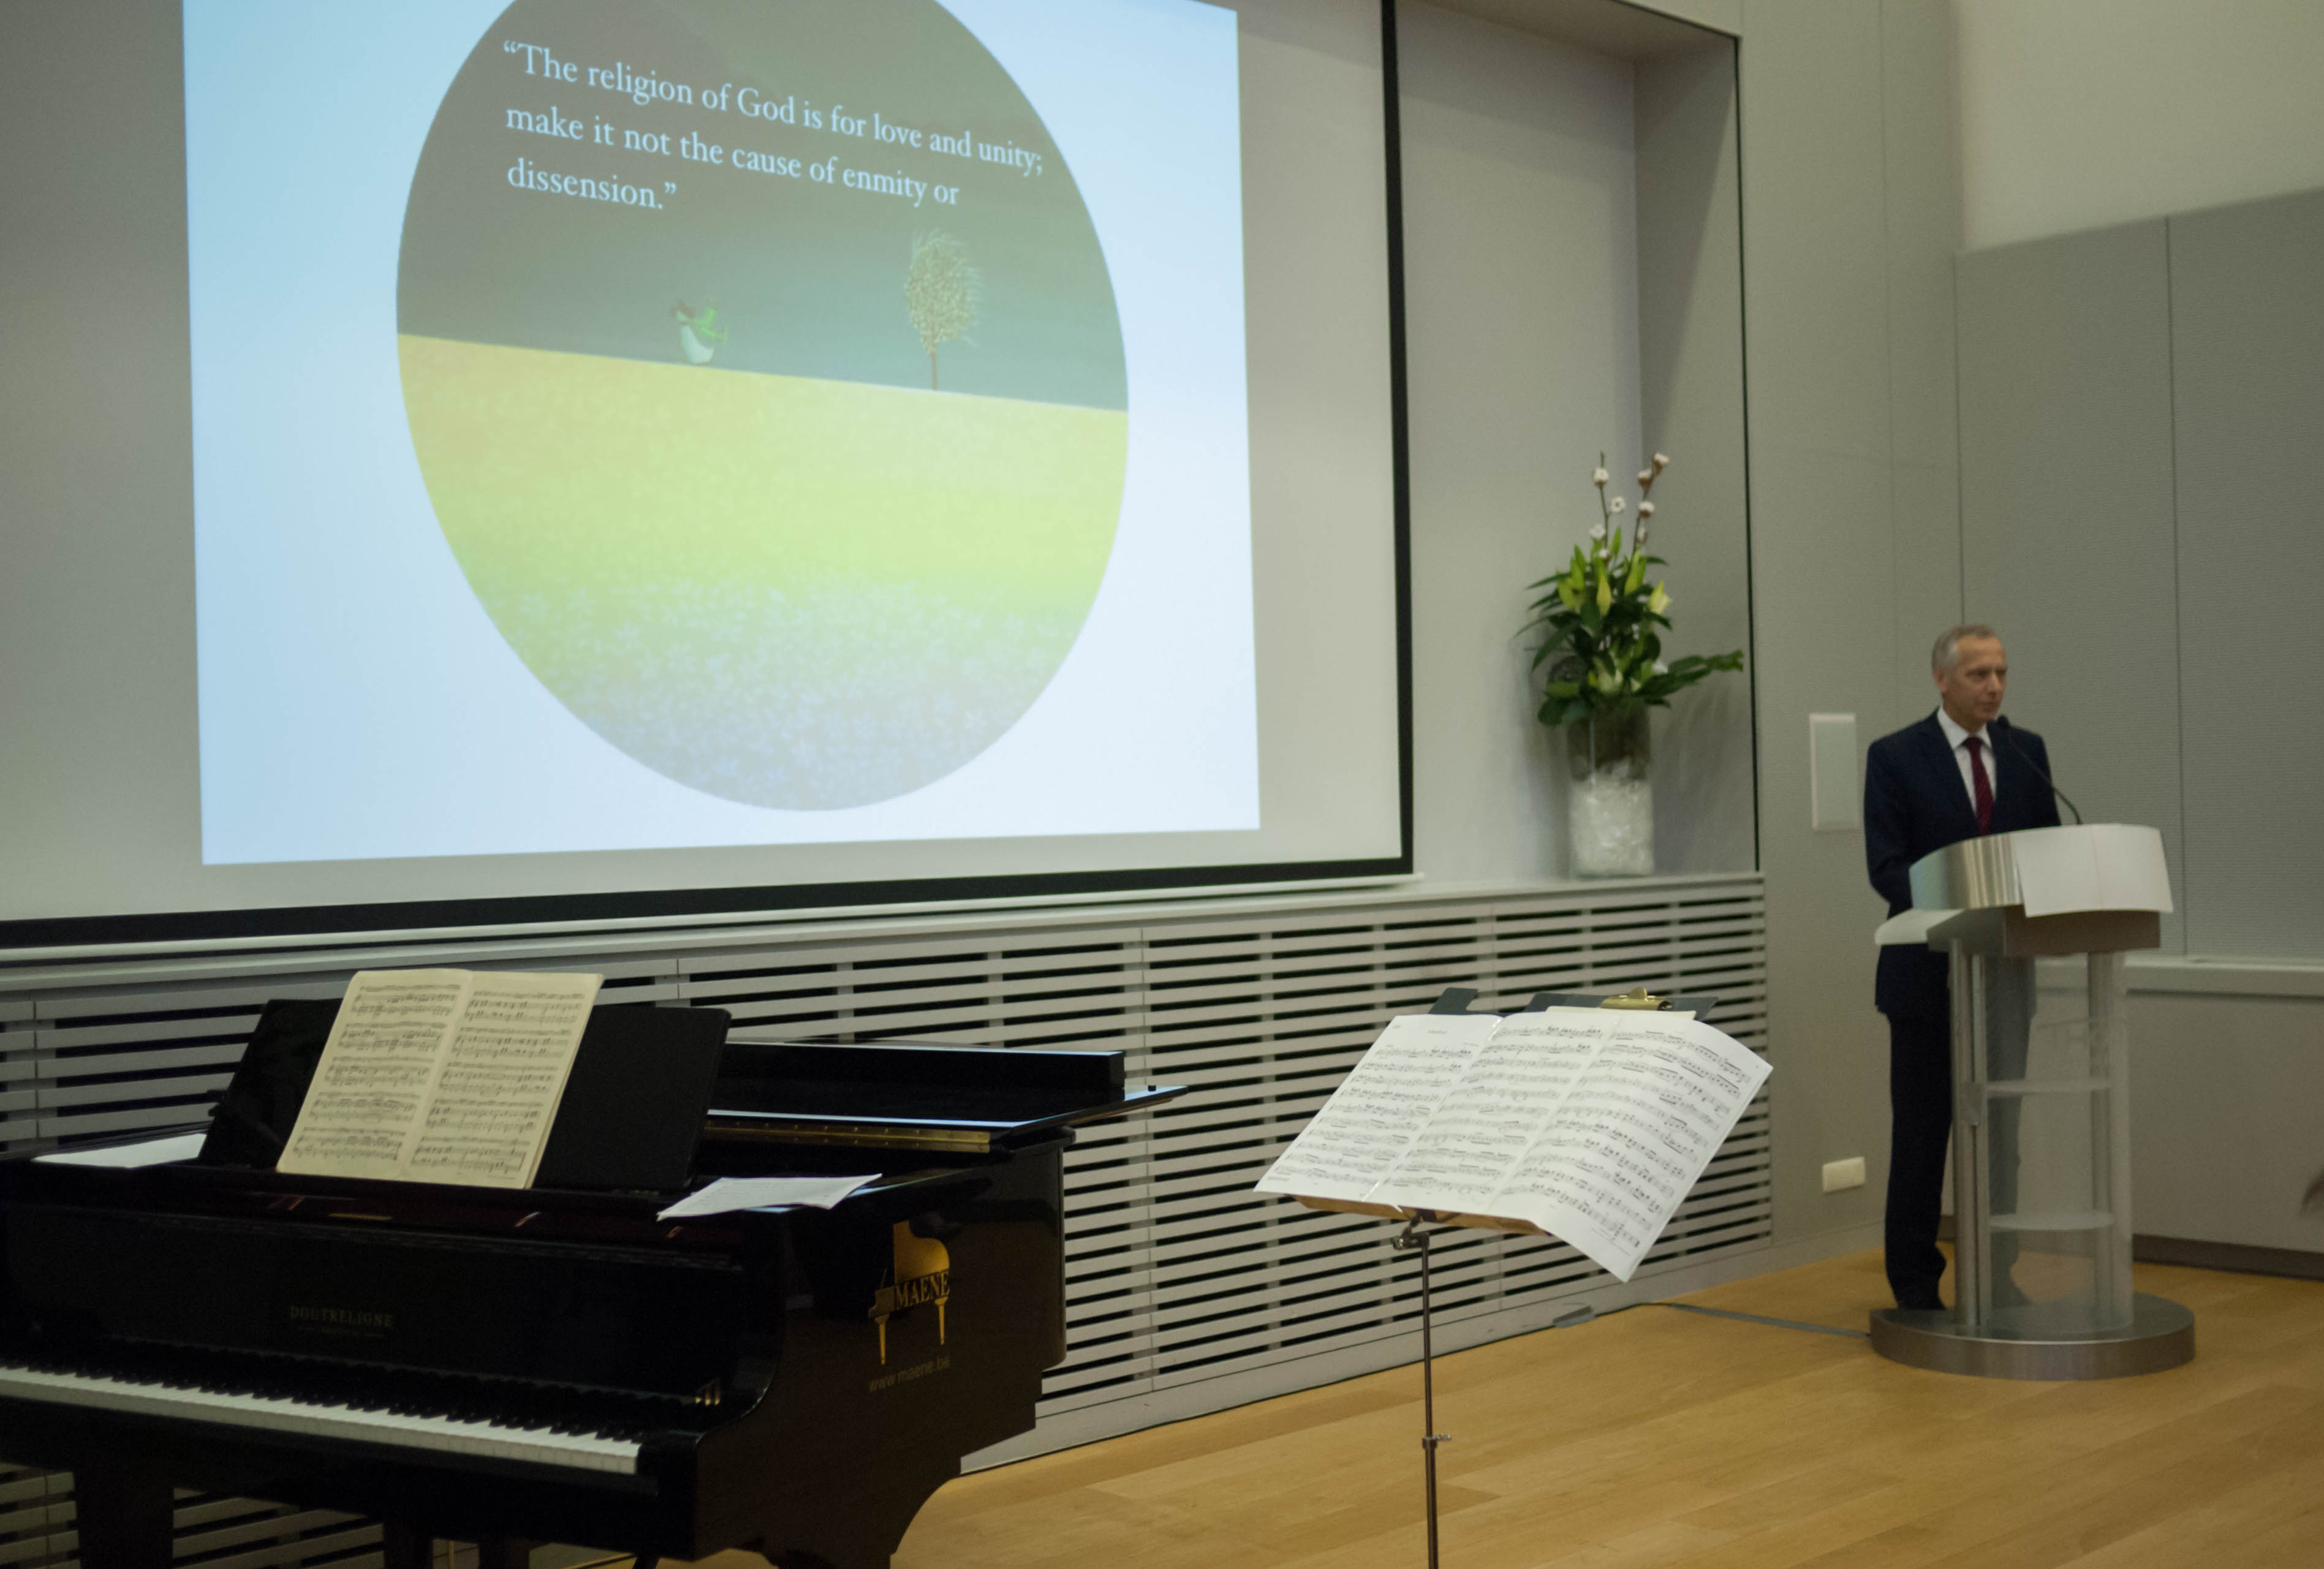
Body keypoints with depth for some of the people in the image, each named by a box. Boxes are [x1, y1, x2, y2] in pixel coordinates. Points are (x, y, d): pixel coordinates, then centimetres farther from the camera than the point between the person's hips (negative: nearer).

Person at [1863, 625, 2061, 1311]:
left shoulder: (2027, 752, 8)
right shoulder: (1895, 757, -4)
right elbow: (1885, 866, -10)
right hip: (1929, 972, -4)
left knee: (1999, 1127, 8)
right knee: (1922, 1132, 3)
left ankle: (1993, 1275, 18)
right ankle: (1916, 1282, 12)